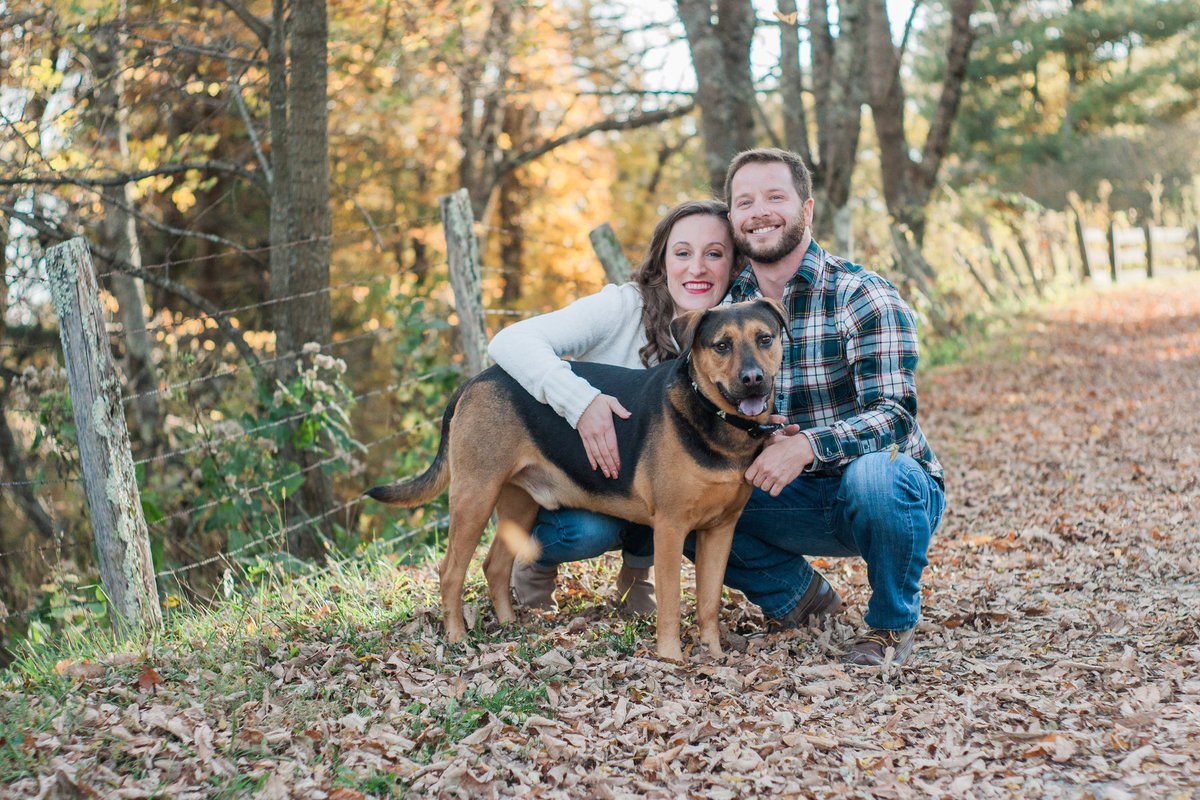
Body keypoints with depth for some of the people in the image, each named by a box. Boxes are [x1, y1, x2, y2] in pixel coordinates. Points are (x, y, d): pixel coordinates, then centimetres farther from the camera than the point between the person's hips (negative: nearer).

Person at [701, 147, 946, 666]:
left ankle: (893, 622, -9)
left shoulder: (863, 297, -14)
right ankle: (797, 595, 8)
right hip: (801, 500, 4)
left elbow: (894, 414, -23)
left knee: (873, 473, -39)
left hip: (895, 487, -4)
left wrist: (807, 445, -41)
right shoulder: (727, 306, 3)